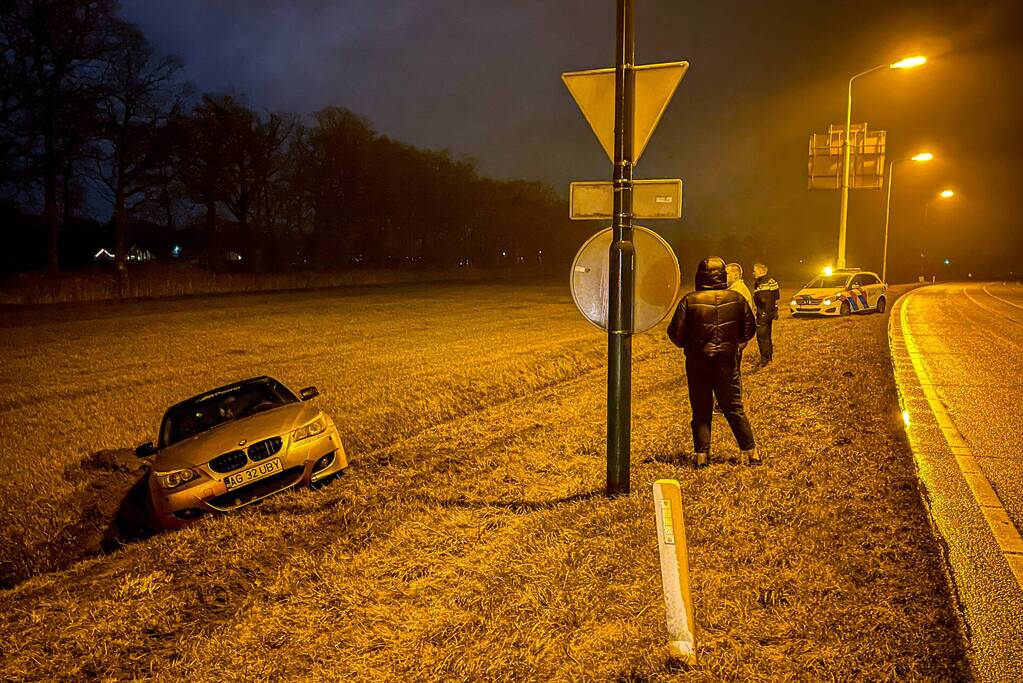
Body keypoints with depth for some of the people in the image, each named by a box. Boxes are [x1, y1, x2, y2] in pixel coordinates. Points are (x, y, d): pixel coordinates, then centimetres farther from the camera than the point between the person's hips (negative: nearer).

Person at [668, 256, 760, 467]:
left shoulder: (690, 301, -11)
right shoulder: (737, 299, -3)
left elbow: (675, 333, -9)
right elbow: (749, 330, 6)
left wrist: (688, 345, 12)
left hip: (698, 364, -2)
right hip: (727, 363, 2)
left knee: (701, 411, 8)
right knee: (735, 409, 12)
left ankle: (702, 455, 7)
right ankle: (751, 452, 16)